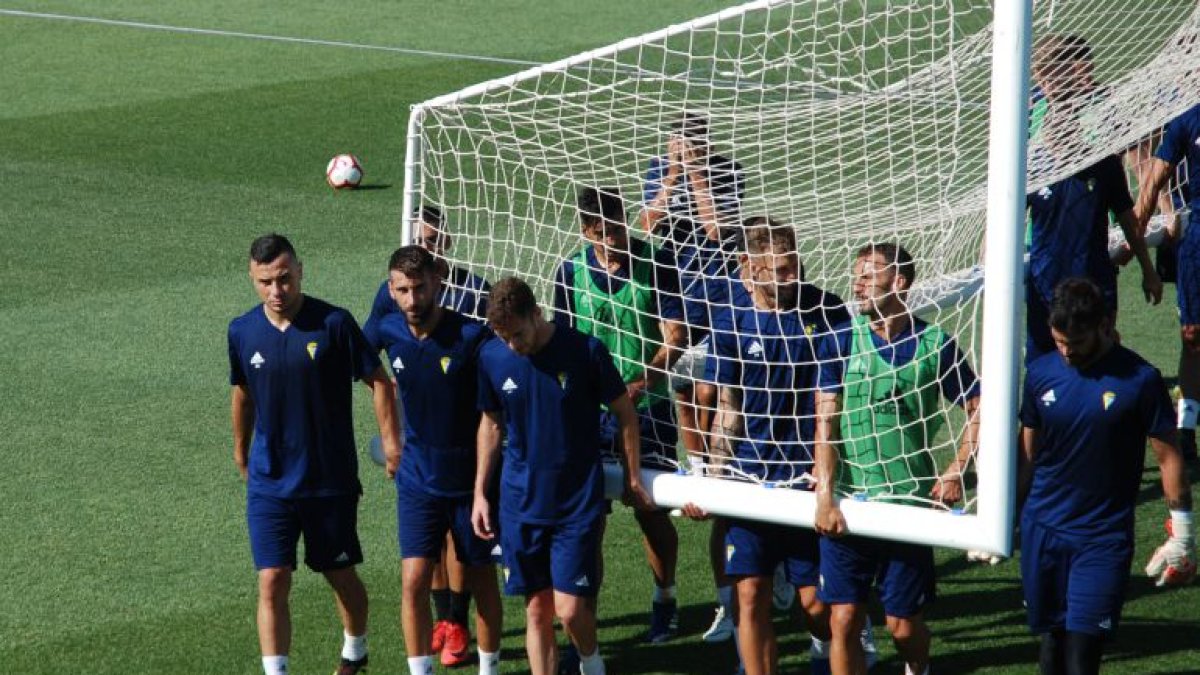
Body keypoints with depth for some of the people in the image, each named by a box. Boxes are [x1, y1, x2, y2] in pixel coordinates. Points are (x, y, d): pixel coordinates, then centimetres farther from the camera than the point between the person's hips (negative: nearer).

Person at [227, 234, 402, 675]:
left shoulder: (333, 323, -14)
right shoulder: (243, 332, -4)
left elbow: (378, 380, -5)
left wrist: (391, 441, -8)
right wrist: (241, 450, 25)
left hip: (331, 478, -1)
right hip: (269, 483, 1)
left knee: (341, 575, 15)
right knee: (271, 584, -7)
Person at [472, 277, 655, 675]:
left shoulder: (585, 351, -13)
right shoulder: (492, 357, -3)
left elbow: (625, 413, 0)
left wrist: (633, 481, 5)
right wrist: (480, 492, 11)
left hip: (578, 503, -3)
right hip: (521, 503, 3)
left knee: (570, 609, -7)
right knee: (537, 610, 4)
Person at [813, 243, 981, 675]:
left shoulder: (934, 344, -2)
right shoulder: (839, 342, 0)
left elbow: (978, 411, 5)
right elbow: (825, 424, -4)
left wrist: (956, 471, -8)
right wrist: (825, 497, -13)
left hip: (910, 505, -1)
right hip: (847, 506, 1)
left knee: (903, 624, 6)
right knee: (844, 620, -4)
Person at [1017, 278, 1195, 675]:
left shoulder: (1140, 380, -8)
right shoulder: (1041, 373, 2)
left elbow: (1168, 458, -2)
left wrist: (1182, 536, -1)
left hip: (1104, 538, -4)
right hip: (1042, 531, 4)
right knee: (1052, 641, 8)